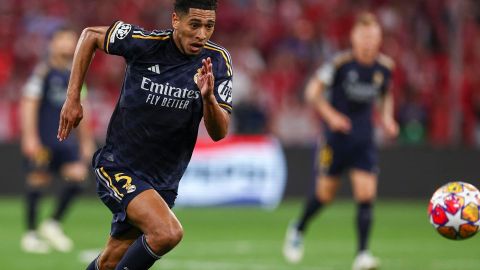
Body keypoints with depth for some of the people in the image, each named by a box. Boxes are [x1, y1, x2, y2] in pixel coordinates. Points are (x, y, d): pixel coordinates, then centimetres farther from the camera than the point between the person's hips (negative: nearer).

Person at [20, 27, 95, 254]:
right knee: (38, 182, -1)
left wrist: (86, 140, 21)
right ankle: (31, 234, 10)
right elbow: (29, 104, -11)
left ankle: (53, 224, 5)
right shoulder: (43, 71, -6)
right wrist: (29, 137, -18)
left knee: (77, 175, -9)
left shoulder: (74, 75, 14)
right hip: (42, 139, -6)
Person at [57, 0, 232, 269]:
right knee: (168, 232, -28)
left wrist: (208, 97, -31)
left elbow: (219, 133, -11)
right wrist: (73, 98, -1)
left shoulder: (217, 60, -7)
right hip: (118, 165, -4)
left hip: (164, 182, 4)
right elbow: (91, 35, 3)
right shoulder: (145, 42, -15)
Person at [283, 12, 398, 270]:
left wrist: (387, 118, 3)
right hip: (337, 135, -3)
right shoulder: (340, 63, -13)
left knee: (366, 194, -11)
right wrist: (330, 115, -21)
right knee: (325, 194, 5)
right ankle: (298, 229, 35)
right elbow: (312, 91, -9)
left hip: (364, 140, 3)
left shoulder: (384, 67, 1)